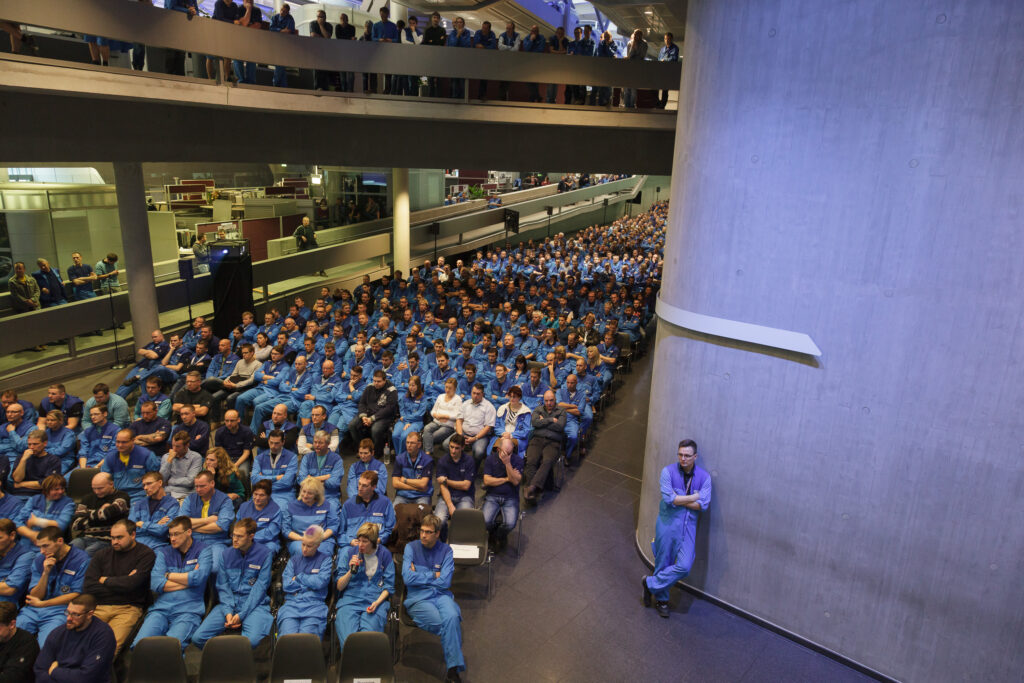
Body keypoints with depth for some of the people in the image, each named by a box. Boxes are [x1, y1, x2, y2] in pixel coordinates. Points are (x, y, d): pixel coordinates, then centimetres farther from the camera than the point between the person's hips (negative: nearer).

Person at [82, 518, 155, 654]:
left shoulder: (146, 555, 4)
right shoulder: (102, 555, 18)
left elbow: (131, 584, -9)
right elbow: (89, 587, 7)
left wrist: (105, 581, 7)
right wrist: (120, 584, 0)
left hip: (128, 608, -4)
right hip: (99, 607, 4)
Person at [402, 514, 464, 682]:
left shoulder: (446, 550, 6)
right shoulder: (411, 547, 4)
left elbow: (445, 582, -4)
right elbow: (408, 578, -8)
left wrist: (420, 576, -2)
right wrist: (433, 576, -2)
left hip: (441, 595, 2)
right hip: (418, 598, -1)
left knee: (452, 617, -32)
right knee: (444, 623, -30)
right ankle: (454, 665, -13)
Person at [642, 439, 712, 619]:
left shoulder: (704, 476, -4)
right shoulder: (668, 471, -10)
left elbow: (703, 505, -13)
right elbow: (668, 498, -21)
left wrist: (679, 499, -17)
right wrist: (693, 497, -13)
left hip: (688, 525, 2)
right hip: (668, 523, -2)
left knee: (684, 566, -6)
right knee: (663, 563, 9)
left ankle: (651, 584, 15)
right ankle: (661, 599, 31)